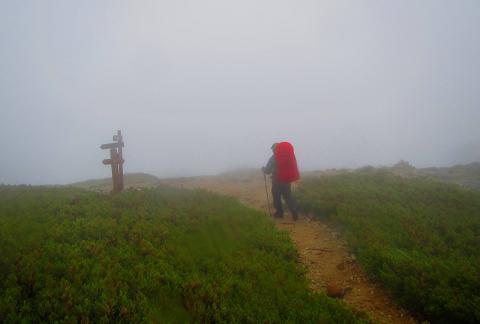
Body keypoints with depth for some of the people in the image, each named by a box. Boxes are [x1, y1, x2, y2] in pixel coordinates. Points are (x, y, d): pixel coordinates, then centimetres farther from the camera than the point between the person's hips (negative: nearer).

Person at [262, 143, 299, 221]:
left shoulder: (273, 158, -12)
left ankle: (279, 213, 15)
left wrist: (263, 169, 14)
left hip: (277, 181, -5)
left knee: (276, 197, 10)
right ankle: (294, 212, -4)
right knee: (288, 196, 9)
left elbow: (267, 171, -8)